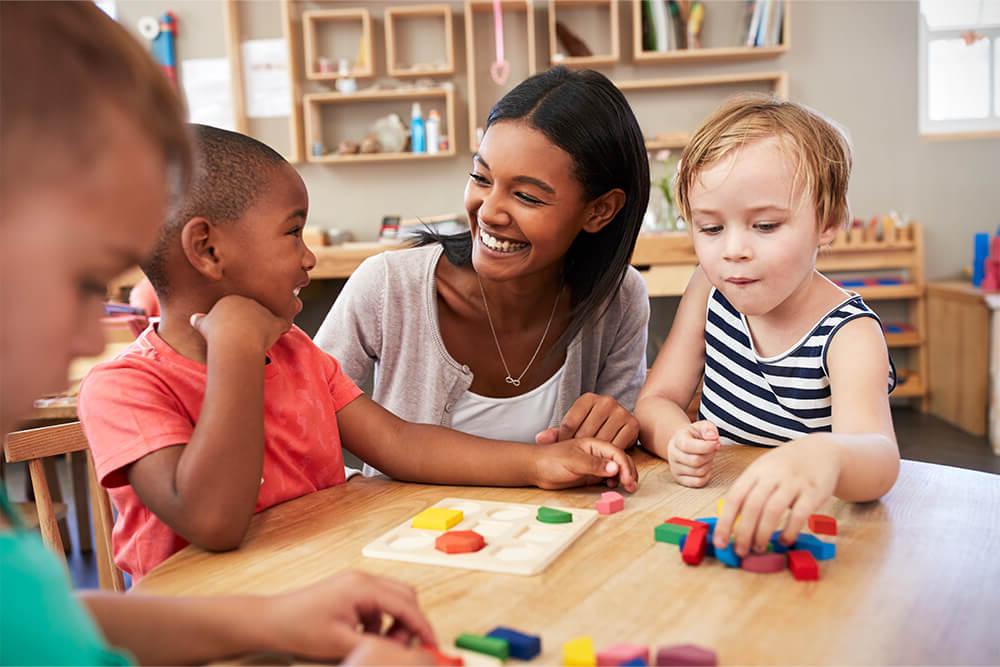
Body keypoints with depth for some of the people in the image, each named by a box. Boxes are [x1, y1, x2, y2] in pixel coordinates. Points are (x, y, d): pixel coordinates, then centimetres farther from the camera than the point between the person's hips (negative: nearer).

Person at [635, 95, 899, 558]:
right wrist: (676, 438, -23)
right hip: (711, 514, 4)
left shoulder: (849, 333, -15)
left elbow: (878, 455, -31)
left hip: (796, 531, -3)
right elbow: (657, 399, 2)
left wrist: (824, 454, -55)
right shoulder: (709, 292, 1)